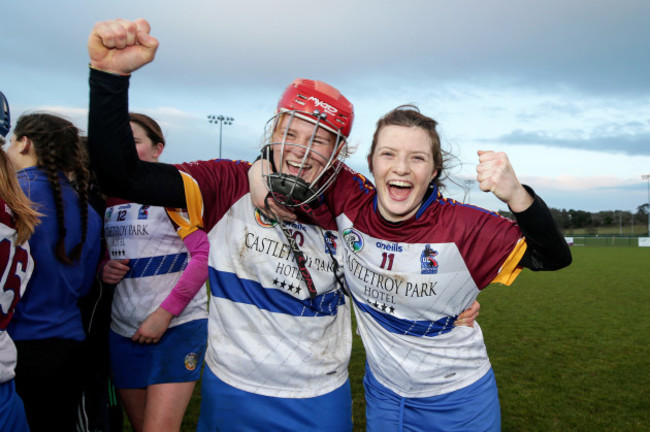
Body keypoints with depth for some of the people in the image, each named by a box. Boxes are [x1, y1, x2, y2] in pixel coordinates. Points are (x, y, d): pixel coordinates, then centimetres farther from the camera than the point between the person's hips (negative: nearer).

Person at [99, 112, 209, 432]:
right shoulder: (110, 198, 12)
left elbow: (204, 254, -15)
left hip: (177, 326, -6)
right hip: (124, 330, 7)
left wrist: (166, 312, -17)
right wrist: (105, 269, -1)